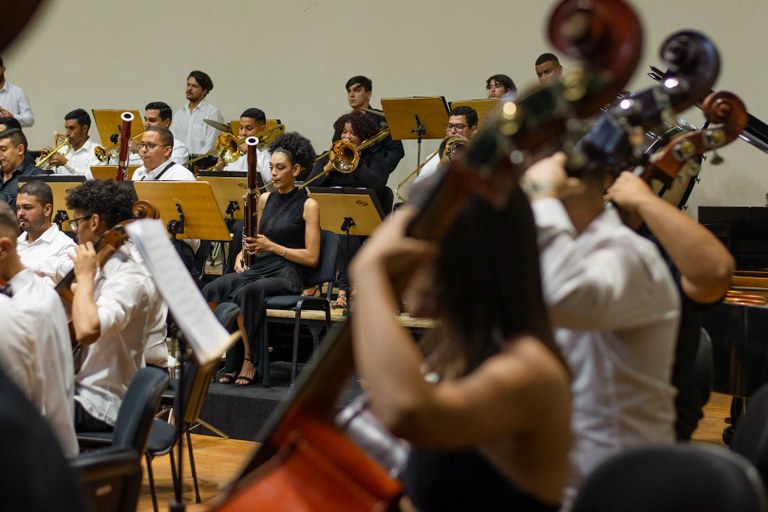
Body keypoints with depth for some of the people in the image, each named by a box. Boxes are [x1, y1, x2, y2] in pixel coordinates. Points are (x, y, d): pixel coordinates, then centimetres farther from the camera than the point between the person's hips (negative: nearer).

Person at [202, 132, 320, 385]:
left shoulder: (308, 205, -2)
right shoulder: (265, 199, 15)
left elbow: (311, 257, -7)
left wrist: (271, 246, -15)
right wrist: (243, 252, 3)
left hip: (287, 273, -6)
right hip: (259, 267, 6)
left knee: (246, 293, -36)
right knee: (211, 290, -23)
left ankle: (248, 359, -19)